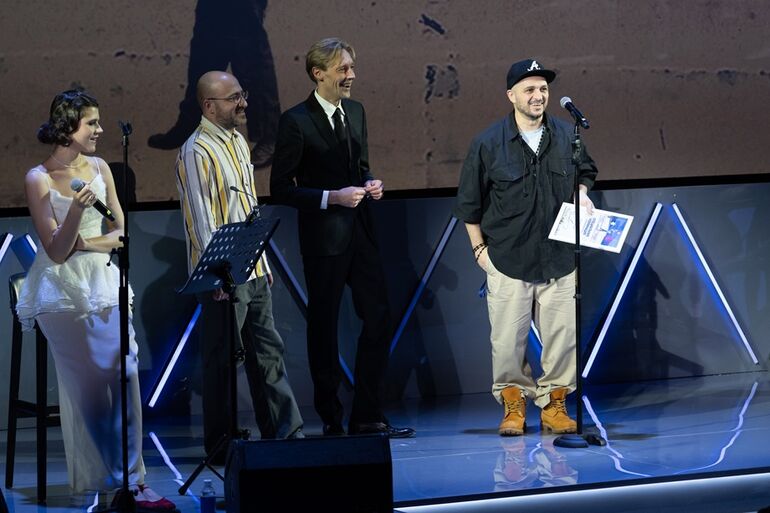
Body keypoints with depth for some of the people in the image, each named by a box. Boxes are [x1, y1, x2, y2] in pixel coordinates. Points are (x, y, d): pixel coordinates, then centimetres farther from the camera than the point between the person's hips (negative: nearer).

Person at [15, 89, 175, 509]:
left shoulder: (98, 168, 8)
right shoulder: (39, 179, -7)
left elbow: (120, 233, 8)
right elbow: (55, 251, -10)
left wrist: (82, 242, -8)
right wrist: (76, 210, -25)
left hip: (103, 284, 4)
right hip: (63, 293, -4)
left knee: (125, 375, -7)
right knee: (88, 387, -3)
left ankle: (130, 478, -3)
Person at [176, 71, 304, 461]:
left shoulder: (238, 141, 13)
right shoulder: (197, 152, -15)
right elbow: (201, 219, -17)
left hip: (253, 271, 9)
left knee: (268, 352, 11)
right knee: (222, 360, 0)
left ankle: (286, 433, 17)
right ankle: (220, 445, 8)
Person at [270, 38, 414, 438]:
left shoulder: (355, 112, 11)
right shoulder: (296, 121, -10)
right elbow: (280, 188, -10)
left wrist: (370, 183, 1)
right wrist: (331, 198, -18)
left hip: (360, 232, 6)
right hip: (323, 238, -6)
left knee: (378, 319, 3)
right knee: (323, 328, 3)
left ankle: (367, 417, 11)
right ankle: (331, 422, 12)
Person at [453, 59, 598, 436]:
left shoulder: (567, 135, 4)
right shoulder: (488, 143, -3)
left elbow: (585, 172, 23)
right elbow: (469, 201, 5)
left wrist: (582, 193, 2)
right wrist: (479, 247, 4)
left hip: (559, 260, 2)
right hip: (507, 261, -2)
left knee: (562, 336, 0)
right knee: (507, 339, -2)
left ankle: (554, 404, 14)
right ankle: (513, 405, 13)